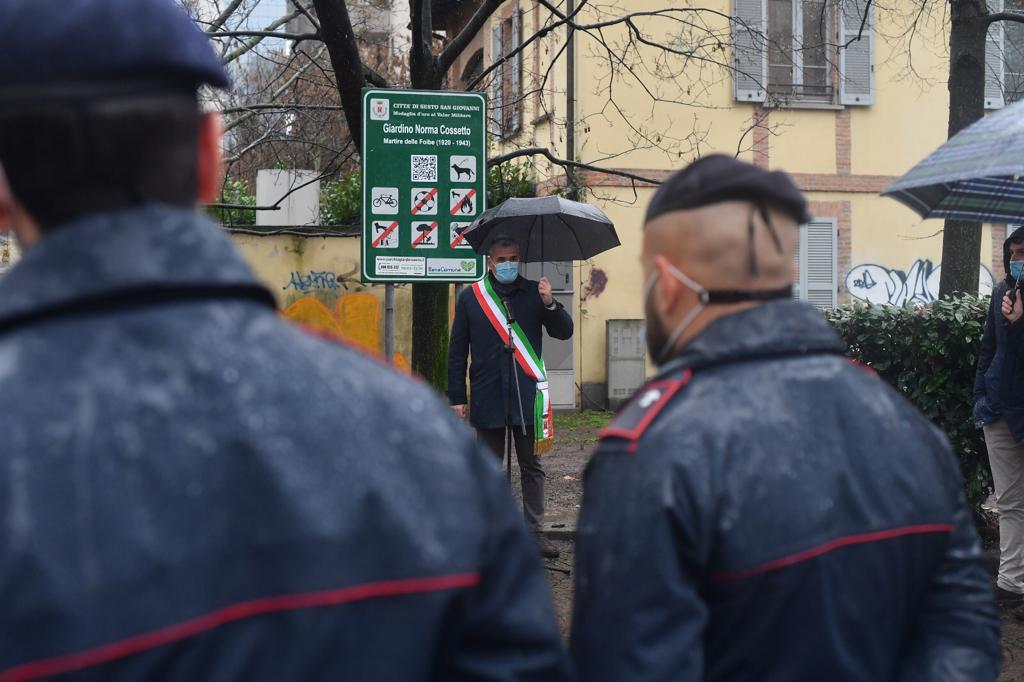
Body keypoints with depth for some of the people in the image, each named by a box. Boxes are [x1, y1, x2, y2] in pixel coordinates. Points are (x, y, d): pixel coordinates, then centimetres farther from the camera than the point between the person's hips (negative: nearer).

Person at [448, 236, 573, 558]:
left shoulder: (534, 292, 5)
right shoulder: (470, 296, 4)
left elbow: (564, 332, 5)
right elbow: (457, 350, 5)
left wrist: (550, 304, -14)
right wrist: (457, 398, 1)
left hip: (527, 395, 0)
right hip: (487, 397, 0)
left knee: (531, 465, 7)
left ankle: (535, 531, 14)